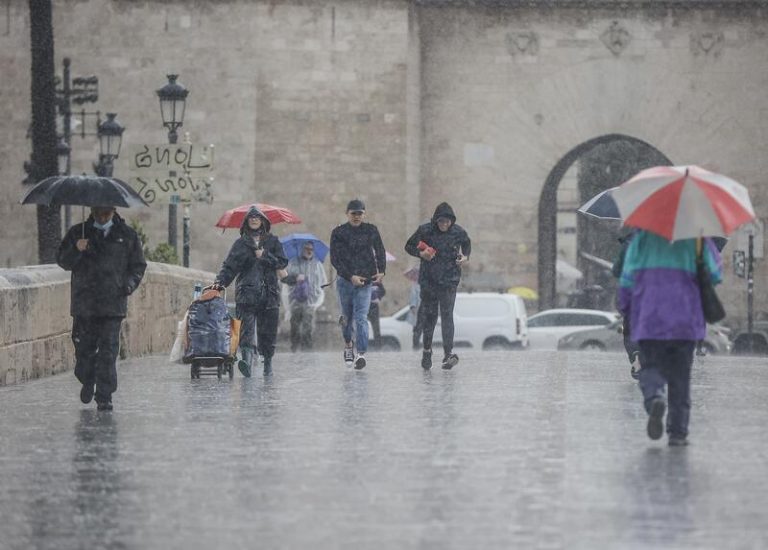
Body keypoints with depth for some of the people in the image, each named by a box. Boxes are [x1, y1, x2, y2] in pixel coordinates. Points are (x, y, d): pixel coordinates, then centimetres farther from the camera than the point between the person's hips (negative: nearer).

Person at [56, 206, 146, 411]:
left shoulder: (127, 235, 9)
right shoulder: (78, 233, 8)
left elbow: (138, 266, 14)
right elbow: (62, 260, 4)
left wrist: (129, 284, -5)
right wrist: (76, 250, -17)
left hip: (113, 304, -1)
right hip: (84, 304, 1)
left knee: (108, 352, -7)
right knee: (84, 348, 6)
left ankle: (104, 397, -5)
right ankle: (87, 382, 33)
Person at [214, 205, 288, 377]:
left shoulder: (272, 241, 13)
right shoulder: (241, 243, 12)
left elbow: (283, 262, 6)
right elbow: (229, 266, 3)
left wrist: (265, 256, -6)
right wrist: (220, 281, -12)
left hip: (269, 293, 1)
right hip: (247, 292, -1)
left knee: (268, 331, 2)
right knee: (247, 328, -18)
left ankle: (267, 363, 13)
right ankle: (247, 358, -33)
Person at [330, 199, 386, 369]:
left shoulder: (371, 230, 4)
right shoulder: (338, 232, -1)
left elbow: (380, 251, 17)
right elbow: (335, 259, -5)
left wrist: (381, 271, 3)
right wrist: (351, 276, -14)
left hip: (365, 281, -1)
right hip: (345, 281, 1)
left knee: (361, 317, -13)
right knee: (347, 316, 12)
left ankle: (361, 354, -20)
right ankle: (348, 345, 38)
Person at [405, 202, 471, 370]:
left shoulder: (458, 232, -4)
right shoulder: (425, 230, -7)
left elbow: (467, 244, 17)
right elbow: (409, 246, 5)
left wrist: (466, 256, -2)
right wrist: (420, 253, -15)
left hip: (449, 280, -1)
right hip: (428, 280, 1)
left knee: (447, 315, -11)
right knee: (429, 315, 8)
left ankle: (449, 353, -17)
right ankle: (427, 351, 25)